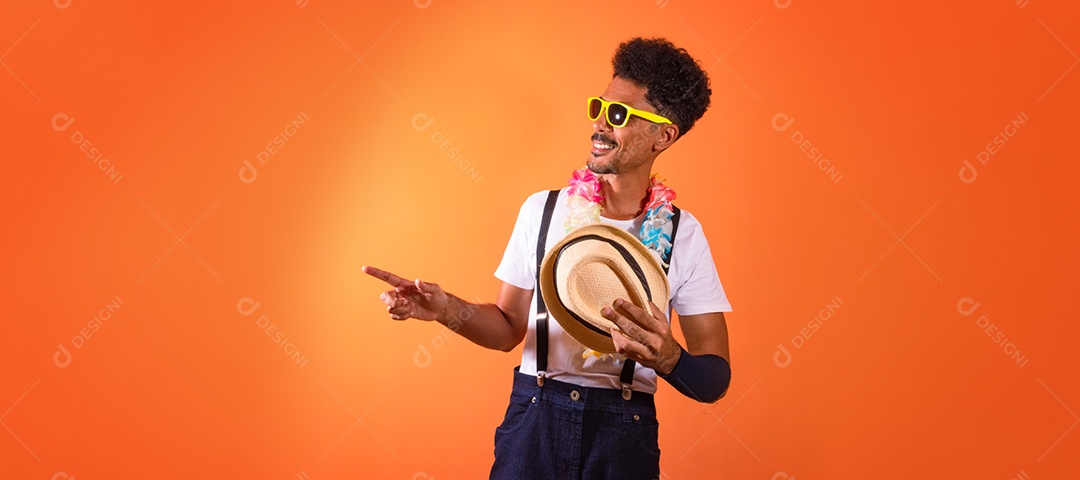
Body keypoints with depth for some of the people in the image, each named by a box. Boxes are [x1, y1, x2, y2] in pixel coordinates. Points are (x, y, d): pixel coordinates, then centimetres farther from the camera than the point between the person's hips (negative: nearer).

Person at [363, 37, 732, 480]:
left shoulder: (681, 235, -3)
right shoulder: (542, 210, 2)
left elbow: (715, 381, -6)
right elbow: (509, 327, 7)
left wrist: (666, 357, -26)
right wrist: (448, 309, -11)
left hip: (623, 438, -1)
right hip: (533, 424, 1)